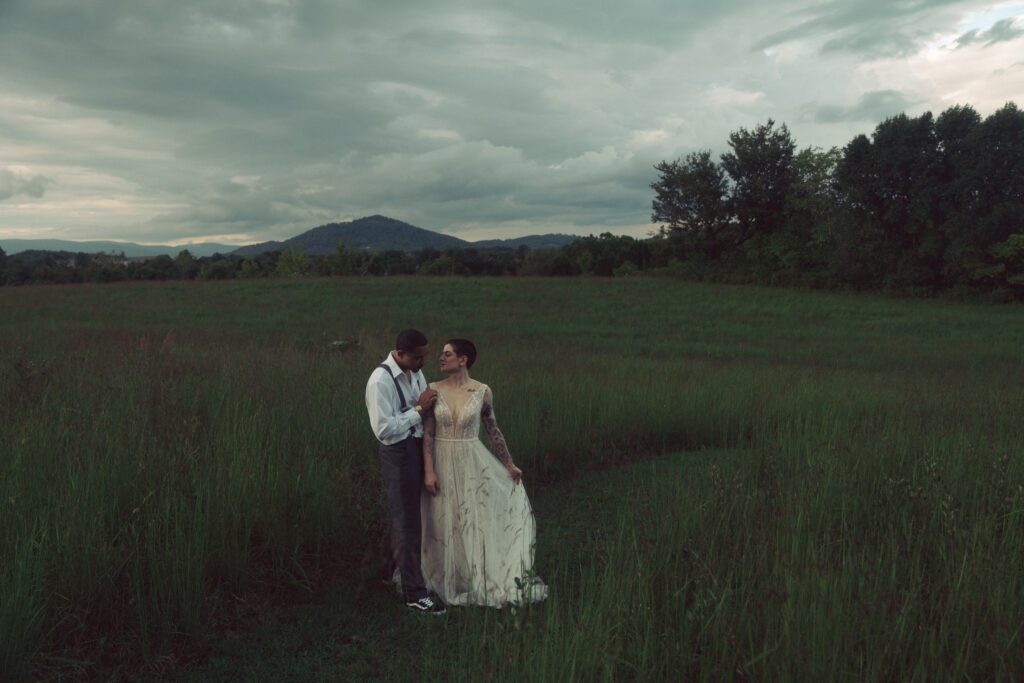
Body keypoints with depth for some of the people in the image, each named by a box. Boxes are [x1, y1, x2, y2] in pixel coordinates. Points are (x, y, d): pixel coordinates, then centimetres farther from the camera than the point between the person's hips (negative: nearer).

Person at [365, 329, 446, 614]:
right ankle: (414, 593, 12)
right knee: (407, 522, 0)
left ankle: (398, 567, 45)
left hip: (419, 447, 8)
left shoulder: (415, 371, 3)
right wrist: (419, 409, -23)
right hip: (398, 453, -8)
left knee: (408, 515, 23)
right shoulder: (380, 381, -22)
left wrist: (431, 403, -5)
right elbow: (383, 429, -25)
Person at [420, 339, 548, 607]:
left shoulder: (482, 392, -6)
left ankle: (477, 579, 26)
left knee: (475, 522, 7)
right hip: (442, 463, 1)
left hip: (472, 463, 0)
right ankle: (447, 581, 29)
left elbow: (493, 431, 5)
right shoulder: (434, 390, -5)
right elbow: (427, 434, -5)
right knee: (444, 525, 11)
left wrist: (509, 465, 10)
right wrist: (429, 471, -12)